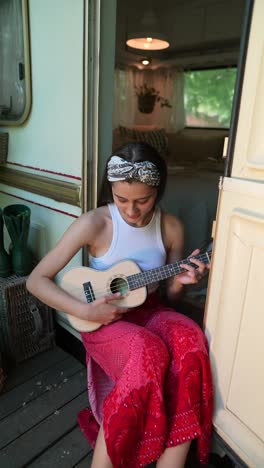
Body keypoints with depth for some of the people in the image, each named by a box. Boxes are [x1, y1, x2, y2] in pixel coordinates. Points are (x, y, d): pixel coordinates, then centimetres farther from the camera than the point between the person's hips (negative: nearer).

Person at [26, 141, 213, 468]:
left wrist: (180, 281, -16)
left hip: (149, 310, 4)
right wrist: (85, 311, -22)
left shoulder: (171, 227, -4)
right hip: (103, 320, -3)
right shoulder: (94, 224, -16)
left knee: (191, 341, -27)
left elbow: (169, 295, 7)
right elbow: (36, 280, -13)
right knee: (149, 353, -33)